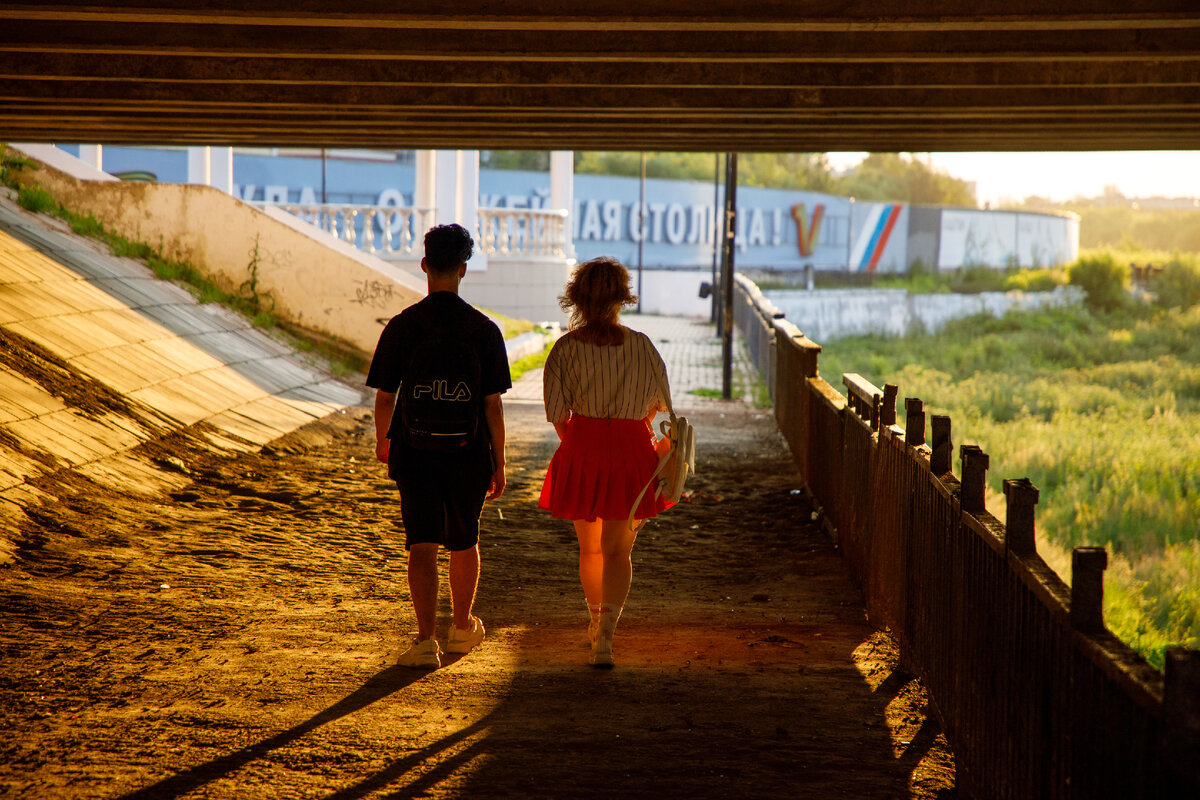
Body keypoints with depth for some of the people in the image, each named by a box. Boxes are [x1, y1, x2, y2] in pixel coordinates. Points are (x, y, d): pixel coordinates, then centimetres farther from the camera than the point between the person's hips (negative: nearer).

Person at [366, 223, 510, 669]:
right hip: (468, 454, 1)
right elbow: (493, 404, -3)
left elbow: (384, 398, 0)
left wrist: (382, 441, 19)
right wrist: (499, 463, 5)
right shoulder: (484, 330, -4)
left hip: (415, 453, -1)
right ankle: (462, 628, 36)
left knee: (422, 546, -2)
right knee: (464, 544, 19)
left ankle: (426, 640, -14)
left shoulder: (402, 326, -4)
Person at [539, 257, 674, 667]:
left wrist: (573, 445, 12)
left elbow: (556, 411, -7)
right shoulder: (640, 346, -4)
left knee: (589, 546, 20)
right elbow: (661, 401, 8)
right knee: (617, 549, 2)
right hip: (631, 451, -1)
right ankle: (606, 632, -17)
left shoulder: (566, 348, -6)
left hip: (581, 450, 1)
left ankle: (596, 620, 40)